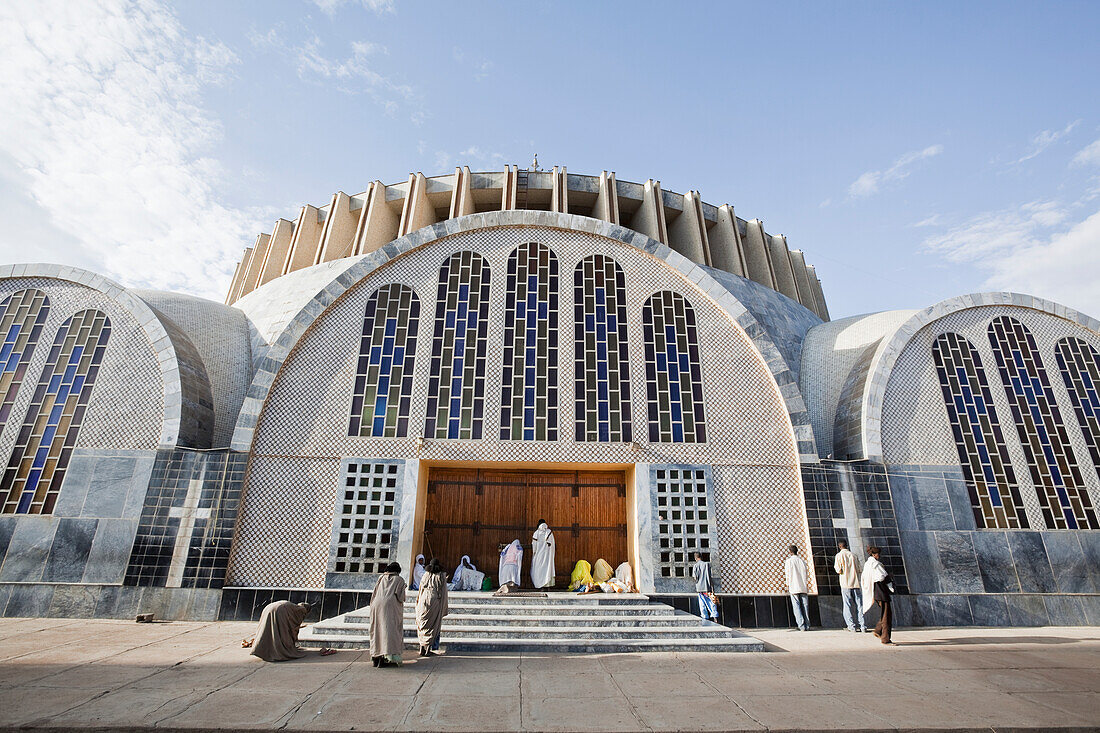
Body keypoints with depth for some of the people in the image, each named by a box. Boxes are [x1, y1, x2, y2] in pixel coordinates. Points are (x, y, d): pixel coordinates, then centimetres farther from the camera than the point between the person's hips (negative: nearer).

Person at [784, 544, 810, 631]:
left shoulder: (789, 560, -1)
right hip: (804, 587, 4)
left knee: (797, 607, -2)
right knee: (805, 606, 5)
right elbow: (806, 575, 13)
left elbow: (788, 574, -4)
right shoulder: (802, 561, 11)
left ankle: (802, 626, -8)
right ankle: (807, 626, 2)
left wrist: (787, 585, 4)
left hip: (794, 587, -4)